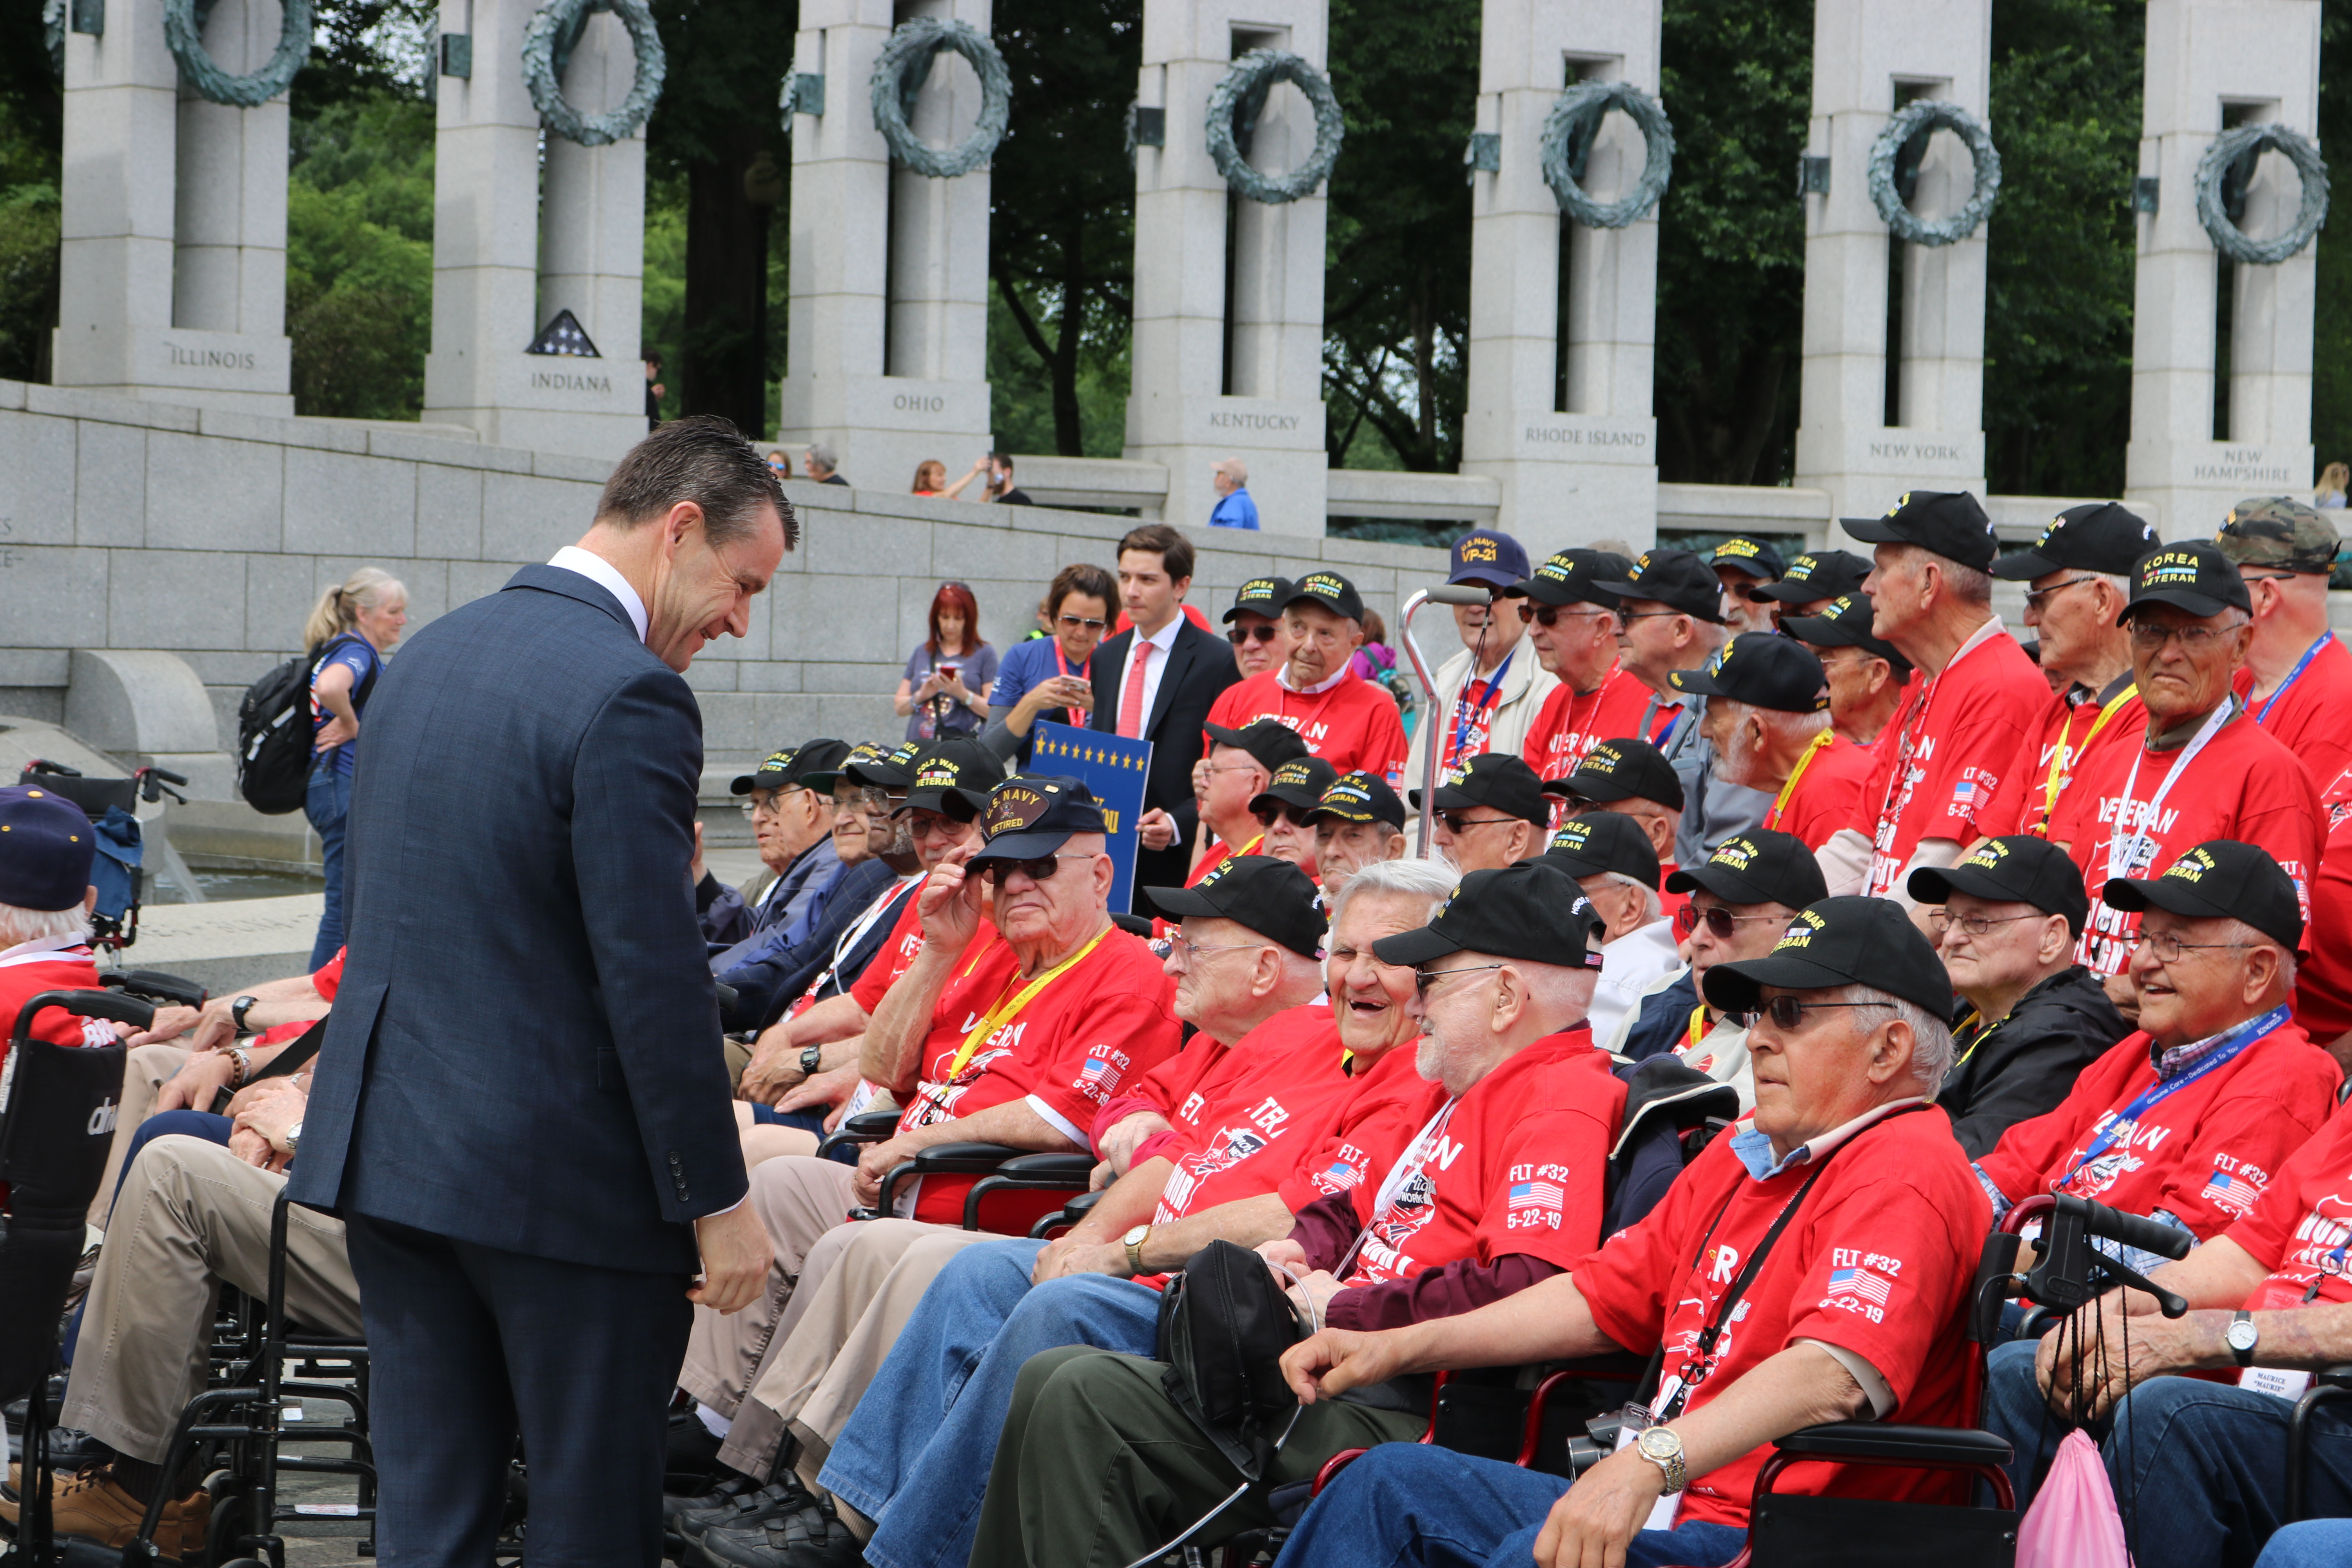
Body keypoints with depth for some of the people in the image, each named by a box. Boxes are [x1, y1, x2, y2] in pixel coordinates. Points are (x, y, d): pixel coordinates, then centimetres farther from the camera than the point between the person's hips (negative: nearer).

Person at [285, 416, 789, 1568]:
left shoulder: (426, 656, 12)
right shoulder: (628, 696, -16)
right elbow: (655, 981, -18)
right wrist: (717, 1200, -13)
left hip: (387, 1149, 8)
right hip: (561, 1171, -8)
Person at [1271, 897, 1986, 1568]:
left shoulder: (1902, 1174, -13)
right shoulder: (1744, 1155, 21)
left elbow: (1838, 1372, -30)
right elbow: (1603, 1297, 27)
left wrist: (1651, 1462, -42)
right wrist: (1398, 1347, 18)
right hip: (1671, 1505, 10)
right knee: (1393, 1479, 1)